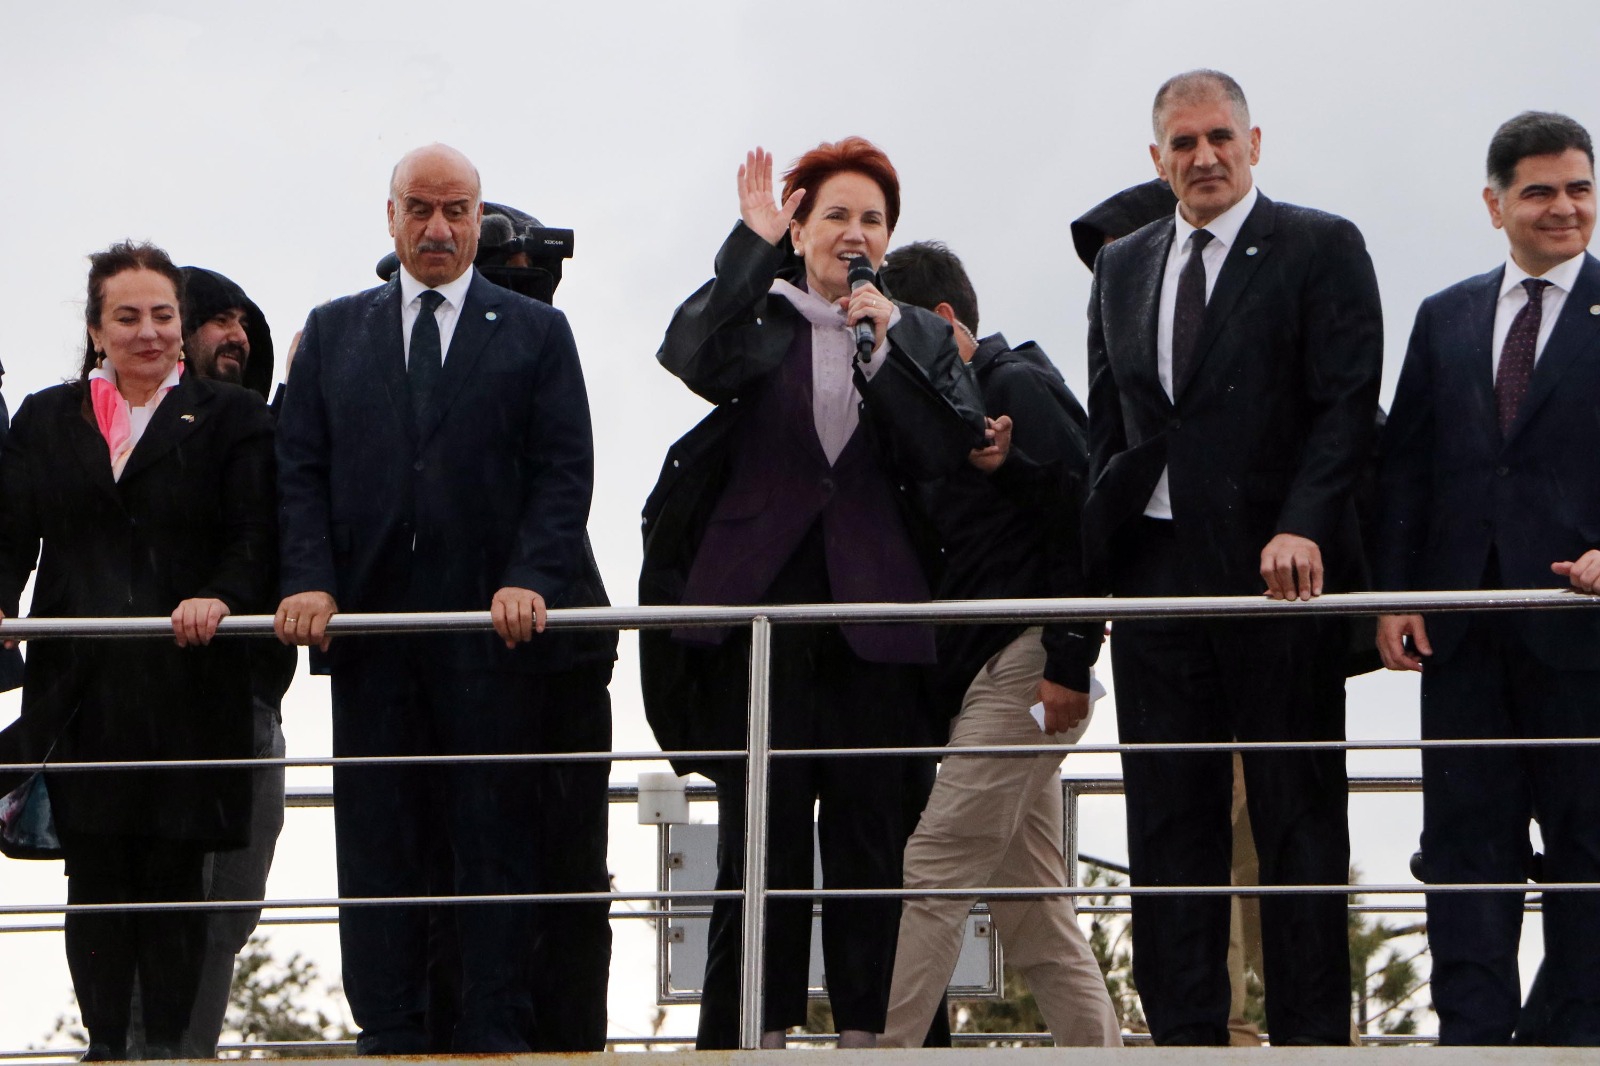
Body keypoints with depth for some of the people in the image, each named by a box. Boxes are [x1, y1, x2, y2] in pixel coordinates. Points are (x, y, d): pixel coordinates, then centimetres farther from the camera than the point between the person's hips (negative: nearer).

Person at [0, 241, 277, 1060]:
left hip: (188, 684, -2)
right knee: (94, 868, 1)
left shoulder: (228, 418, 9)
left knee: (175, 866, 0)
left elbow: (255, 538, -2)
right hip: (81, 683, 2)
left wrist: (221, 596, -20)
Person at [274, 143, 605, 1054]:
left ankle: (494, 1038, 2)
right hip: (369, 622, 2)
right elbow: (301, 467, 9)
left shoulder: (536, 332, 10)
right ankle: (389, 1039, 4)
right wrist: (309, 580, -6)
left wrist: (532, 581, -13)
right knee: (377, 840, 1)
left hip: (493, 626, -2)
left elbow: (564, 472, 2)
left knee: (498, 840, -1)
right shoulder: (334, 331, 16)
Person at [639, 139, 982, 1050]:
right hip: (759, 600, -1)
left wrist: (885, 346, -10)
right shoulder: (756, 319, 11)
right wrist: (752, 244, -15)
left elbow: (943, 455, 0)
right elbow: (692, 359, -11)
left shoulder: (921, 338, 15)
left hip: (875, 610, 1)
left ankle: (868, 1030, 2)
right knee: (762, 828, -6)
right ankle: (757, 1033, -5)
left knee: (874, 828, -1)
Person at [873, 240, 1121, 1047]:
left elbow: (1081, 521, -15)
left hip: (1023, 669, -10)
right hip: (979, 677, 10)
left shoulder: (1019, 388, -7)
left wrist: (1069, 664, -20)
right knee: (1032, 906, 9)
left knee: (932, 874, -12)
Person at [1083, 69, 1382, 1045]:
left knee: (1298, 816, -1)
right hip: (1156, 563, 5)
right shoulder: (1121, 267, 17)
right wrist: (1097, 554, 9)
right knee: (1169, 818, 4)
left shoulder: (1320, 248, 1)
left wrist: (1302, 528, -19)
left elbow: (1348, 403, -7)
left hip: (1278, 565, -5)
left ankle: (1312, 1036, 2)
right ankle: (1185, 1035, 8)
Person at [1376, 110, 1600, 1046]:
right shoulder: (1446, 319, 14)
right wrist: (1394, 591, 2)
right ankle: (1472, 1031, 6)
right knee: (1467, 832, 3)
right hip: (1463, 622, 3)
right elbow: (1405, 466, 12)